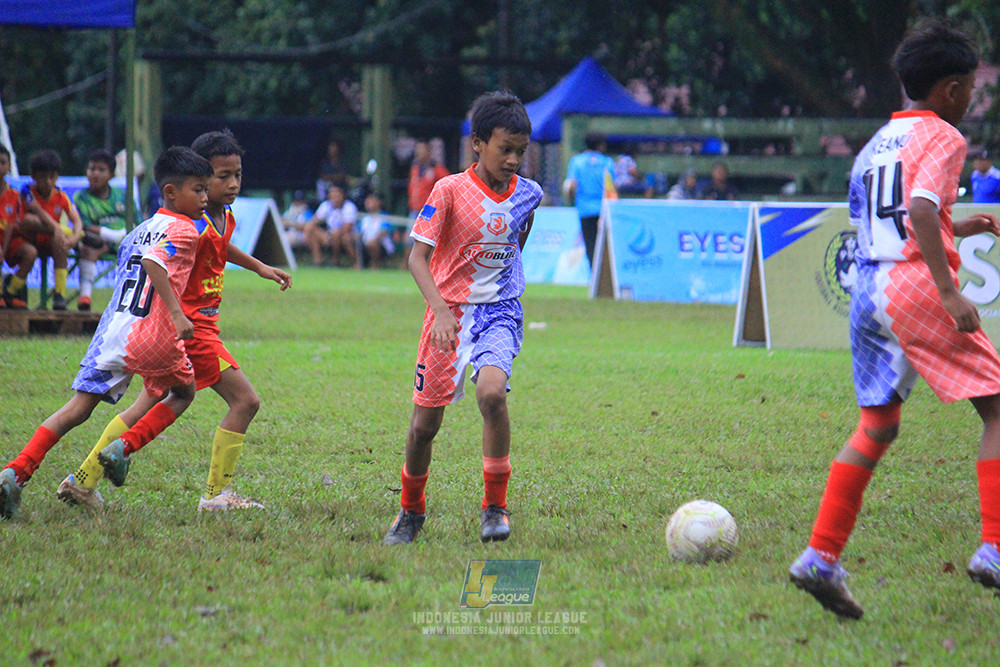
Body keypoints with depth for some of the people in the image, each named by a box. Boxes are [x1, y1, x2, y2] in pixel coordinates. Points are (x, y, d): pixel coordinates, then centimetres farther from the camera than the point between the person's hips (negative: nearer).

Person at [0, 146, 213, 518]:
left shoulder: (140, 230, 21)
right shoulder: (184, 230, -5)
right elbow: (154, 262, -23)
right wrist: (177, 313, -28)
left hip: (112, 330, 6)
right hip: (153, 337, -6)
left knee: (78, 408, 5)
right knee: (182, 392, 22)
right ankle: (123, 447, 5)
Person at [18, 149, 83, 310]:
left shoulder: (61, 197, 1)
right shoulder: (28, 190, -6)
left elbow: (77, 220, -10)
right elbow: (38, 210, -25)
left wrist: (76, 237, -33)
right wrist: (56, 228, -41)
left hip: (50, 242, 2)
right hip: (30, 240, -2)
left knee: (59, 242, -35)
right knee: (29, 219, -32)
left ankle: (60, 293, -37)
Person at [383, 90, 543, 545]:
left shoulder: (528, 194, 1)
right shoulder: (450, 191, -11)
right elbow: (418, 256, -16)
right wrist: (441, 311, -28)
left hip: (500, 311, 1)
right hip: (450, 310, -1)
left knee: (491, 392, -27)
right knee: (425, 422, 3)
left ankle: (495, 506, -15)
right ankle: (411, 510, 28)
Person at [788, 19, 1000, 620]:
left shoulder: (877, 144, 20)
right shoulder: (942, 137, -5)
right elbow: (920, 210, -21)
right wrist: (950, 292, -23)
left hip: (868, 291, 8)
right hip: (917, 285, -8)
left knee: (877, 425, 13)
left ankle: (822, 558, 5)